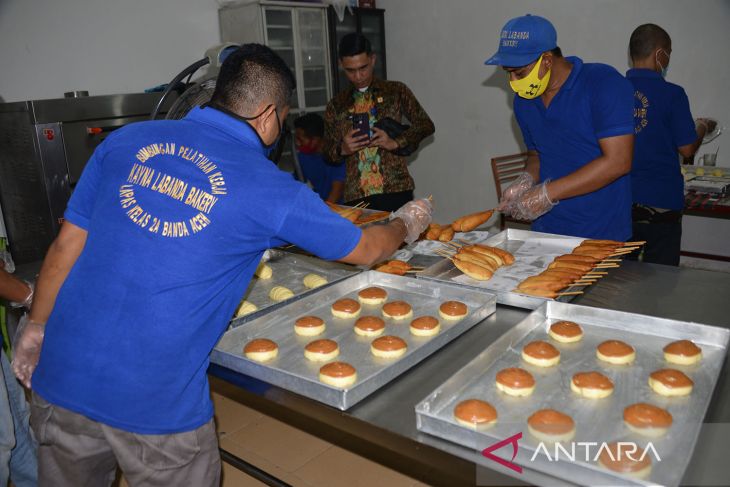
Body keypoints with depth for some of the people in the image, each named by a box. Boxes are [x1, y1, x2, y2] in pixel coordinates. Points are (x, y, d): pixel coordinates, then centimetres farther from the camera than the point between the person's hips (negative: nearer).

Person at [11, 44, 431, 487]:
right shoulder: (269, 189, -10)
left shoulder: (126, 140, 0)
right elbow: (365, 250, 3)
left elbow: (67, 245, 6)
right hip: (157, 407, -4)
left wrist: (37, 325, 19)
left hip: (61, 381, 5)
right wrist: (408, 223, 23)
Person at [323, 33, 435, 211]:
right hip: (356, 196, 2)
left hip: (396, 189, -1)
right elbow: (328, 152, 15)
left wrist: (395, 142, -11)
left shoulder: (396, 91, 6)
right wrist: (342, 149, -8)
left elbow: (426, 125, 4)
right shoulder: (336, 106, 11)